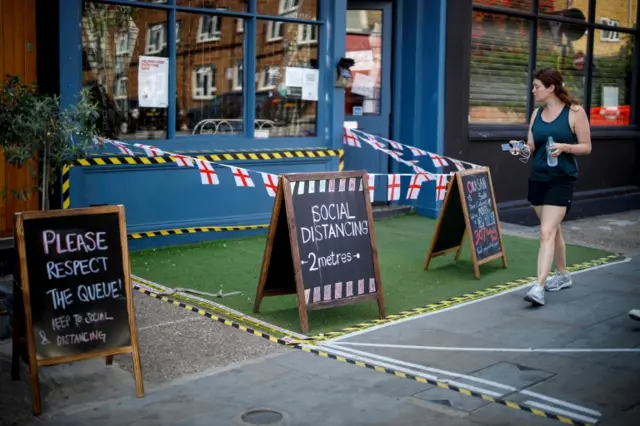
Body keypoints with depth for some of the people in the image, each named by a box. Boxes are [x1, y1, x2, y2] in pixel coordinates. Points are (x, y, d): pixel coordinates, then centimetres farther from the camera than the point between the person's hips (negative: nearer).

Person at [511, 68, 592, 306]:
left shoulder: (575, 112, -8)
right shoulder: (537, 114, 7)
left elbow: (586, 147, -5)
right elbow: (532, 147, 10)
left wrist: (565, 147, -23)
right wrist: (522, 149, -12)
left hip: (562, 180, -6)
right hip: (537, 178, 6)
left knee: (546, 232, -15)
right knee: (553, 230, 17)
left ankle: (538, 287, -19)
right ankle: (563, 276, 33)